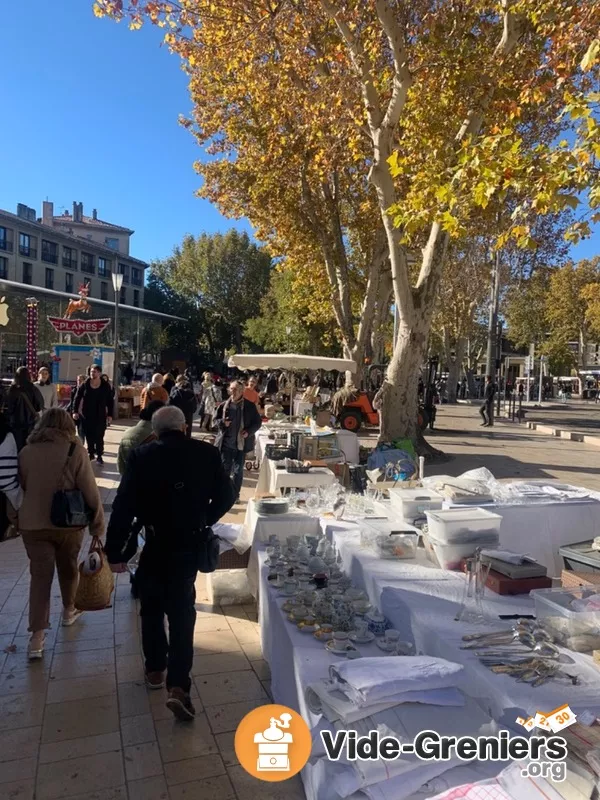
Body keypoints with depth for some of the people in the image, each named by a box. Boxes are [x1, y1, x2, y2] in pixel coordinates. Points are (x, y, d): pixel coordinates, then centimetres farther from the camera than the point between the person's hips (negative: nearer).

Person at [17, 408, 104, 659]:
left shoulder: (26, 452, -2)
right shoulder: (75, 451, -13)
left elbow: (21, 489, 11)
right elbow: (90, 491, -12)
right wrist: (98, 524, -3)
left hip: (32, 524, 2)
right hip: (68, 523, -2)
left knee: (39, 576, 7)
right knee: (68, 569, 20)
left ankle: (37, 638, 3)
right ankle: (68, 611, 40)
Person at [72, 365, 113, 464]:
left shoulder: (106, 386, -2)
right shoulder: (85, 385, -1)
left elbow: (110, 401, 1)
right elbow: (77, 398, 2)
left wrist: (110, 414, -2)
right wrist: (75, 411, -5)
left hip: (100, 416, -1)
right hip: (87, 415, 1)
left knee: (99, 436, -1)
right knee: (89, 436, 8)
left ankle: (99, 455, 7)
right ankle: (91, 453, 20)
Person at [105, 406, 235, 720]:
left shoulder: (141, 456, -10)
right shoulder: (206, 453, -7)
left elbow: (123, 506, -12)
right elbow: (225, 496, -2)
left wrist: (115, 551, -6)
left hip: (154, 545, 0)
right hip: (190, 545, 0)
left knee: (152, 607, 21)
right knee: (181, 612, 10)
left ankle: (155, 669, 34)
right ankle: (178, 686, 0)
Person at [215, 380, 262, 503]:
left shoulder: (250, 406, -5)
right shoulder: (224, 405, -1)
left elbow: (258, 421, 1)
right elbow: (216, 420, 11)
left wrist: (249, 431, -14)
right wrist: (223, 423, -12)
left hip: (241, 443, -1)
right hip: (226, 442, 1)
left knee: (238, 470, 9)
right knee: (224, 469, 4)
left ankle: (235, 495, 21)